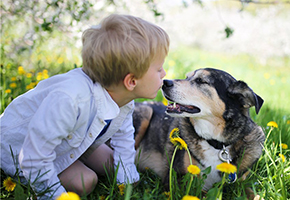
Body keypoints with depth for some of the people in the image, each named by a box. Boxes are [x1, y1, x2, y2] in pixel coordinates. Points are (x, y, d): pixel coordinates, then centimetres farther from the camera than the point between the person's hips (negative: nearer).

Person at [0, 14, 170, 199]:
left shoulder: (126, 102, -19)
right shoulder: (68, 100, -47)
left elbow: (123, 141, 2)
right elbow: (35, 158, -38)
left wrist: (127, 183, 0)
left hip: (71, 141, 7)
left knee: (112, 165, 5)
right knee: (84, 182, -18)